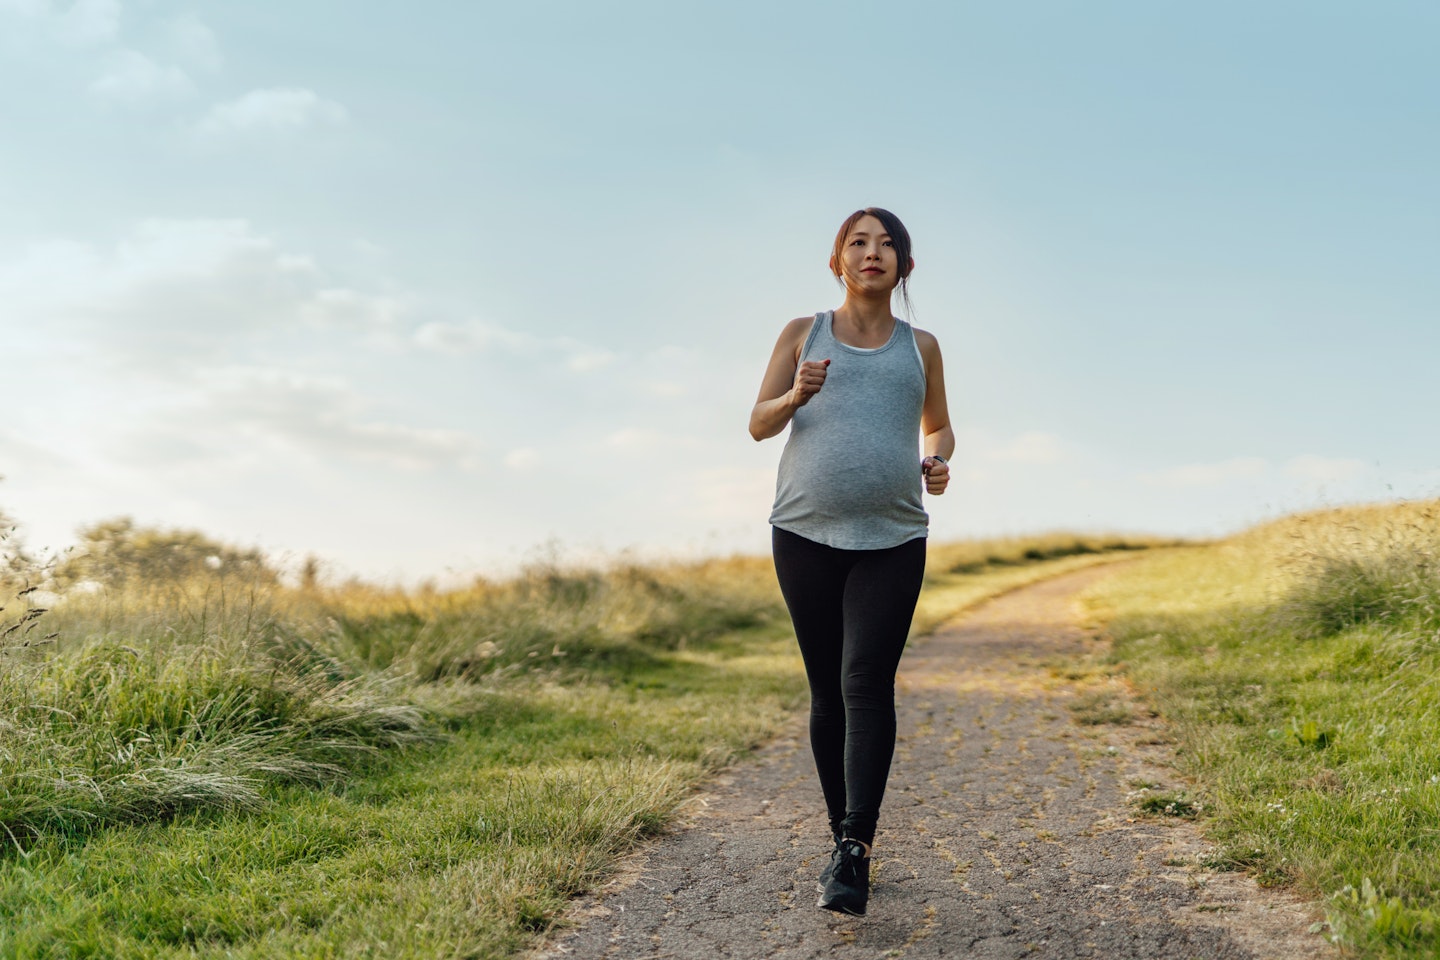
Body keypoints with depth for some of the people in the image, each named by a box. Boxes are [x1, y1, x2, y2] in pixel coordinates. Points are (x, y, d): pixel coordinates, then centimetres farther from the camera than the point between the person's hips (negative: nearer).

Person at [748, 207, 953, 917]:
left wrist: (938, 462, 2)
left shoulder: (920, 347, 14)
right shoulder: (802, 334, 11)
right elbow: (759, 425, 10)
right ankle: (842, 836, 16)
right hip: (806, 535, 1)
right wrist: (796, 396, -11)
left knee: (867, 681, -14)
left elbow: (938, 426, 25)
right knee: (827, 688, 5)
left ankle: (854, 851, -18)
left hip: (892, 539, 0)